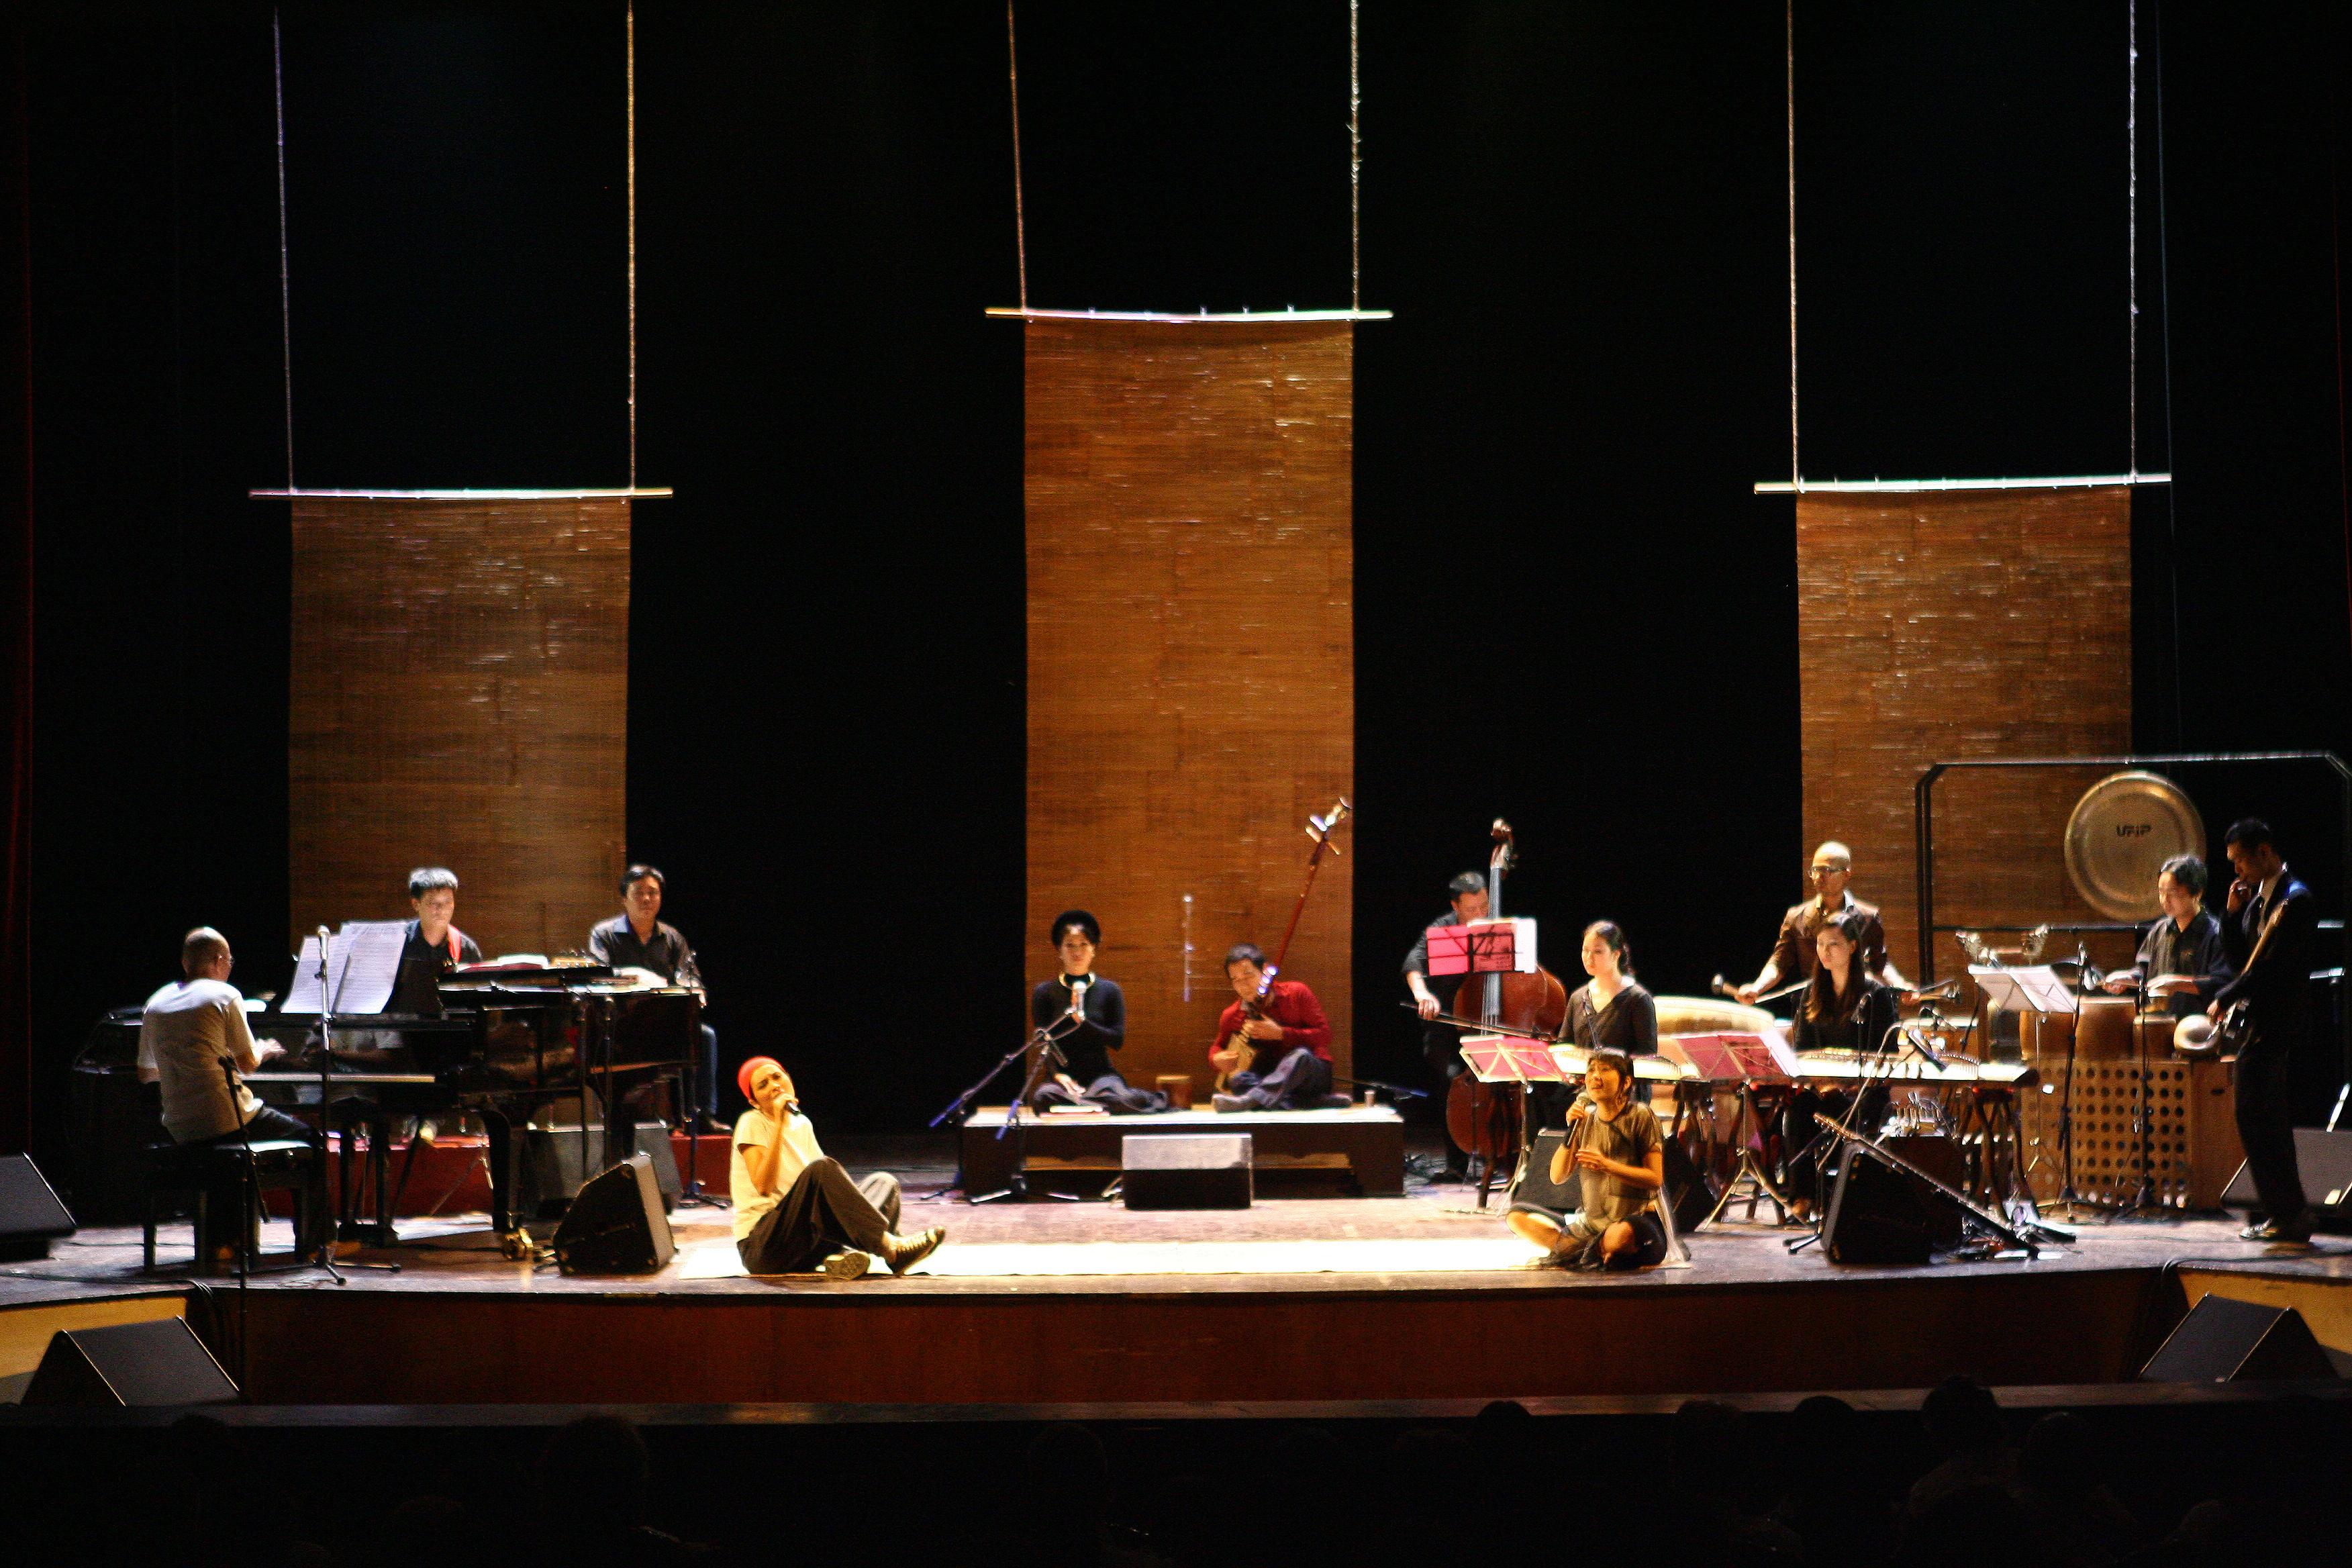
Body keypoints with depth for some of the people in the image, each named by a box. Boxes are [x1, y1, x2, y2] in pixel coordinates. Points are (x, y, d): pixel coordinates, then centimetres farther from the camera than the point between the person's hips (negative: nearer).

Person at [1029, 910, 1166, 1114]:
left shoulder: (1109, 990, 7)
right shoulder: (1044, 992, 7)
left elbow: (1118, 1040, -1)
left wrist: (1082, 1021, -14)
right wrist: (1058, 1074, -18)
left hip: (1100, 1073, -2)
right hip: (1063, 1074, 2)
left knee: (1113, 1095, -39)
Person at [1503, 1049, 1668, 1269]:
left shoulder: (1640, 1116, -7)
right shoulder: (1586, 1117, 8)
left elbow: (1655, 1179, -13)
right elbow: (1557, 1177, 2)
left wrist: (1607, 1165, -25)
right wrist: (1572, 1131, -12)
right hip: (1591, 1223, 7)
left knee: (1623, 1234, -43)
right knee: (1516, 1215, -1)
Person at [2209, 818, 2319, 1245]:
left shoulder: (2296, 900, -14)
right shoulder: (2257, 897, 15)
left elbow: (2271, 966, -20)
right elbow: (2239, 956, 17)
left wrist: (2224, 999, -13)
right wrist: (2234, 913, 3)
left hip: (2278, 1027, -9)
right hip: (2257, 1025, 9)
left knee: (2258, 1120, -10)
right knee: (2262, 1122, 11)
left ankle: (2290, 1218, -7)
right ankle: (2281, 1216, 16)